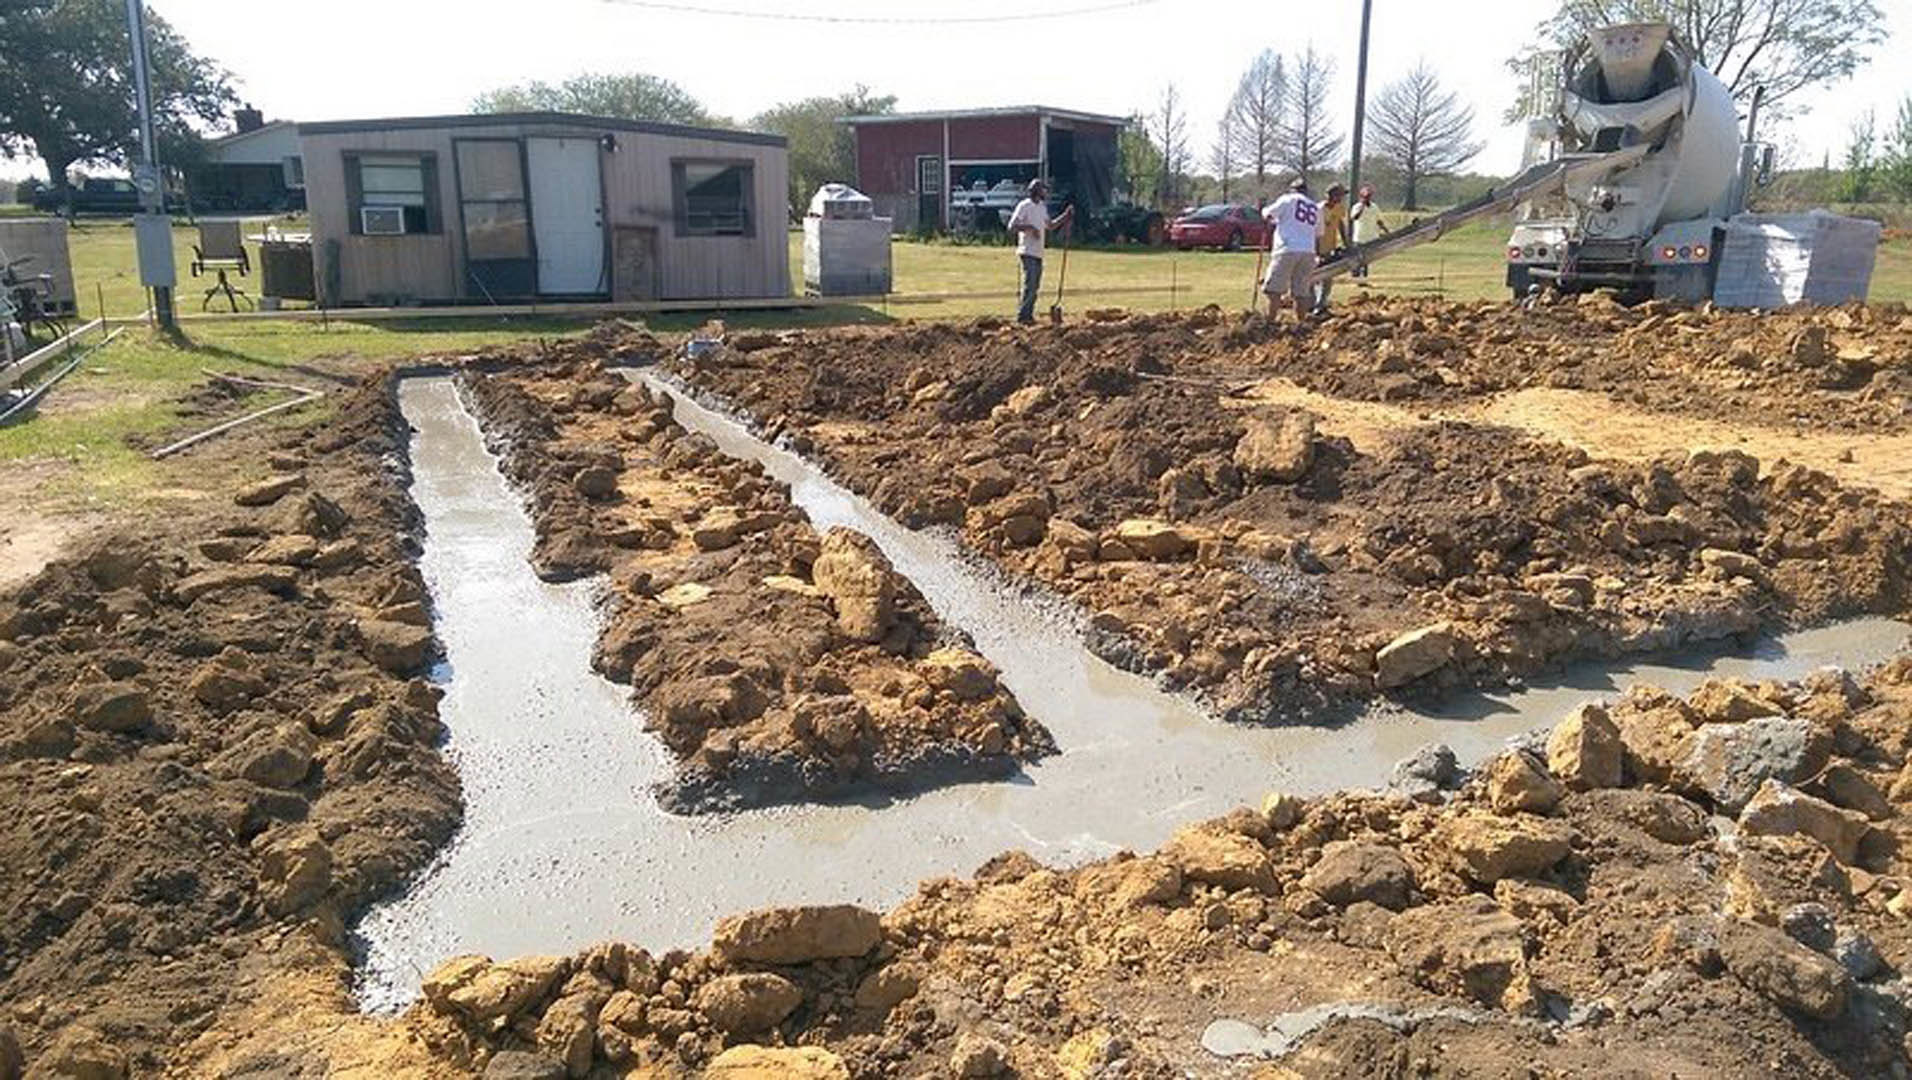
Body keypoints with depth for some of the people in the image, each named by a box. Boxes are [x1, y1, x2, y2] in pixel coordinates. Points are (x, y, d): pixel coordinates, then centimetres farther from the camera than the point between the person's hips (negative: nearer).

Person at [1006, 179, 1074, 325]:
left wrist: (1065, 216, 17)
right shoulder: (1024, 206, -8)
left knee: (1035, 286, 8)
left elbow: (1050, 226, 26)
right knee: (1029, 285, -13)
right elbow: (1012, 227, -13)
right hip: (1028, 252, -8)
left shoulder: (1042, 207, 17)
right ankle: (1022, 316, -11)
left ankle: (1028, 315, 13)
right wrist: (1029, 227, -23)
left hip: (1038, 253, 8)